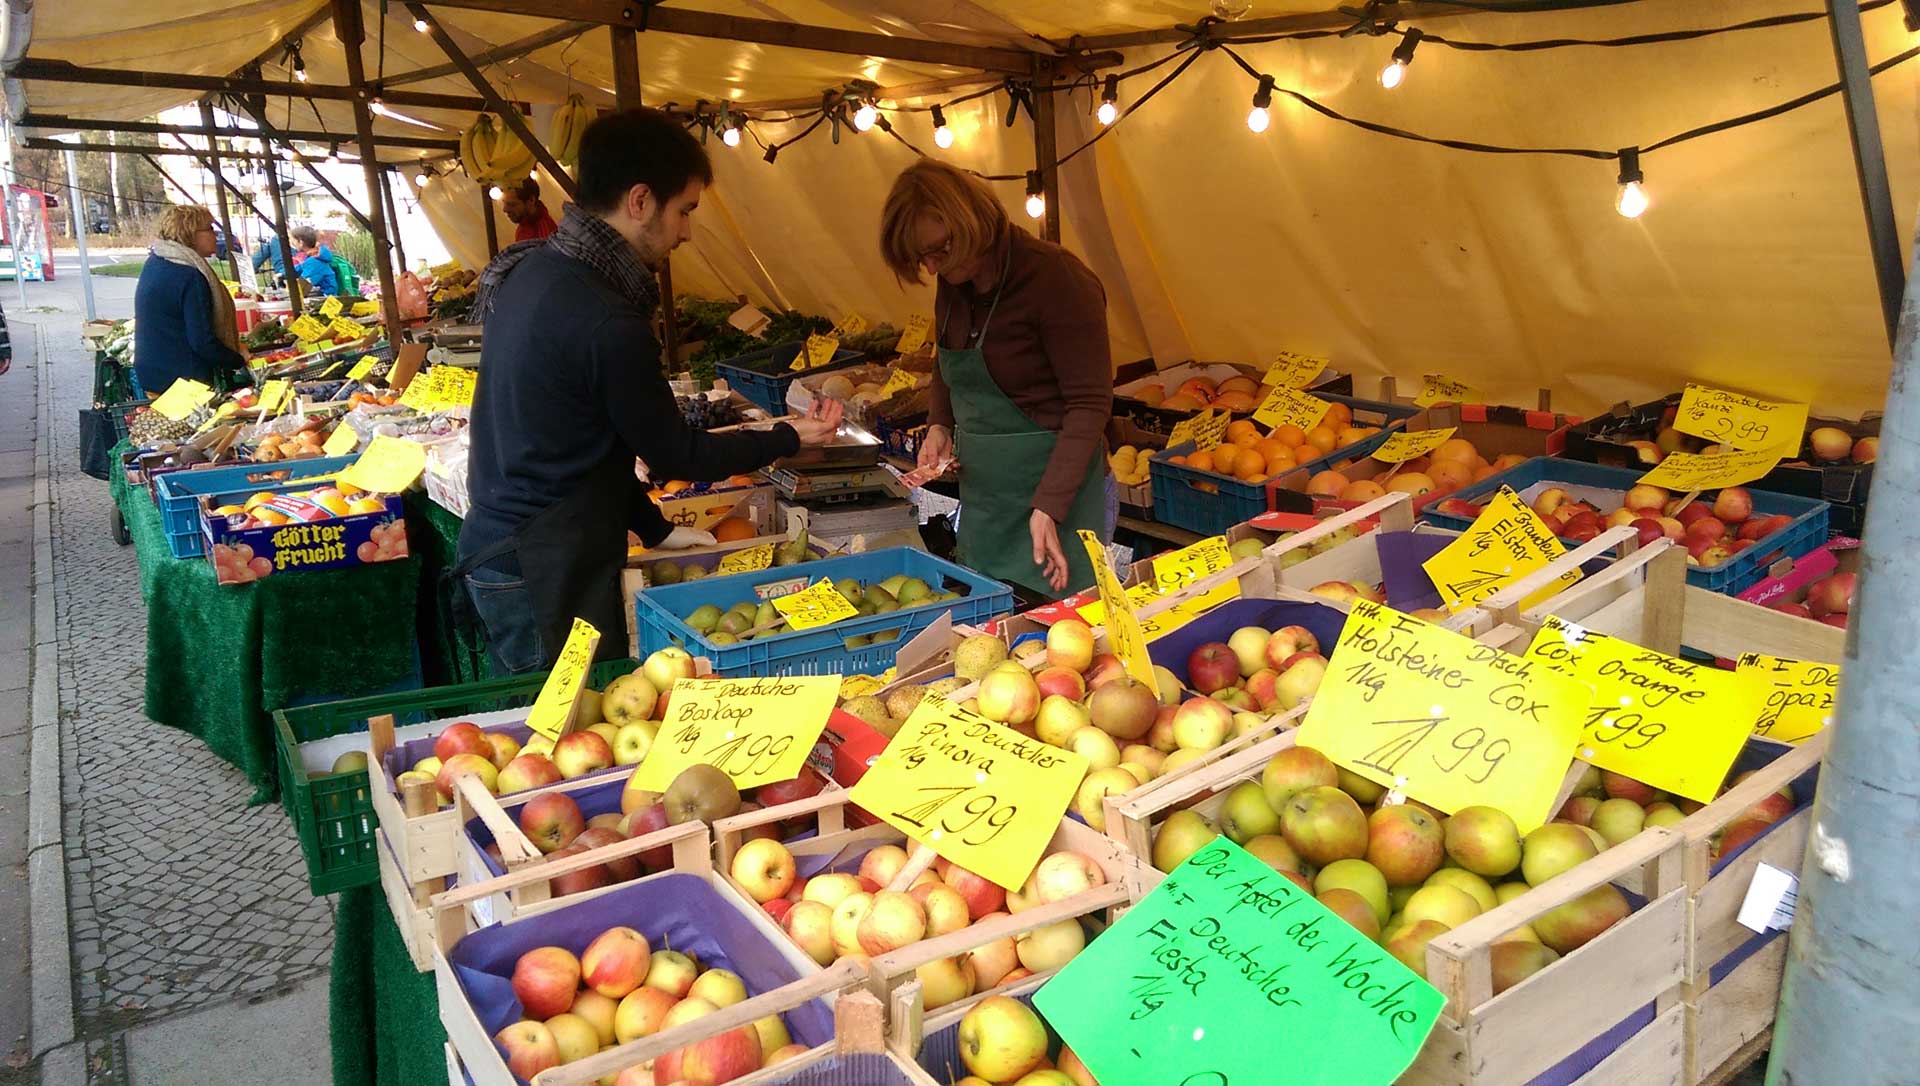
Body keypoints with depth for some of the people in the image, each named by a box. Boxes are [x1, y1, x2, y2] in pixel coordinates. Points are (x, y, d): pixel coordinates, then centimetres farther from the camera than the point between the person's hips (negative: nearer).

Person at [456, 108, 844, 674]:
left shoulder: (528, 271, 4)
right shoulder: (609, 324, -25)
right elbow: (673, 454, -11)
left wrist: (655, 528, 15)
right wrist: (788, 438, 2)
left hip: (495, 544, 9)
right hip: (546, 576, -9)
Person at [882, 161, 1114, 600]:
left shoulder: (1054, 278, -17)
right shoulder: (953, 284, 5)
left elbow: (1090, 403, -17)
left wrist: (1049, 506, -23)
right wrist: (938, 426, 4)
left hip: (1052, 484, -7)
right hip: (981, 496, 8)